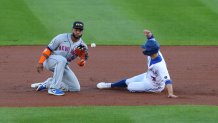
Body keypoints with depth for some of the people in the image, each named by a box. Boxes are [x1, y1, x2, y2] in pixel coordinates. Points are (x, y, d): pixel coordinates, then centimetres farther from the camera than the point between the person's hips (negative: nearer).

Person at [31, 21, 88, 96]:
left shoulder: (82, 46, -4)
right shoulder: (62, 38, -15)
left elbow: (81, 64, -9)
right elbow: (48, 50, -12)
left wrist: (82, 57, -31)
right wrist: (41, 63, -19)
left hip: (62, 66, 6)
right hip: (50, 61, -6)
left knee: (76, 88, -4)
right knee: (62, 59, -40)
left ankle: (47, 84, 7)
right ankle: (53, 88, -34)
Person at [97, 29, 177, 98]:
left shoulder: (160, 65, -43)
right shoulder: (154, 51, -20)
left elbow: (167, 80, -47)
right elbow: (151, 39, -6)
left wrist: (170, 93, -57)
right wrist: (149, 34, -28)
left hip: (154, 85, -8)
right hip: (147, 76, 8)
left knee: (130, 87, -11)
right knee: (127, 81, 18)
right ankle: (110, 85, 41)